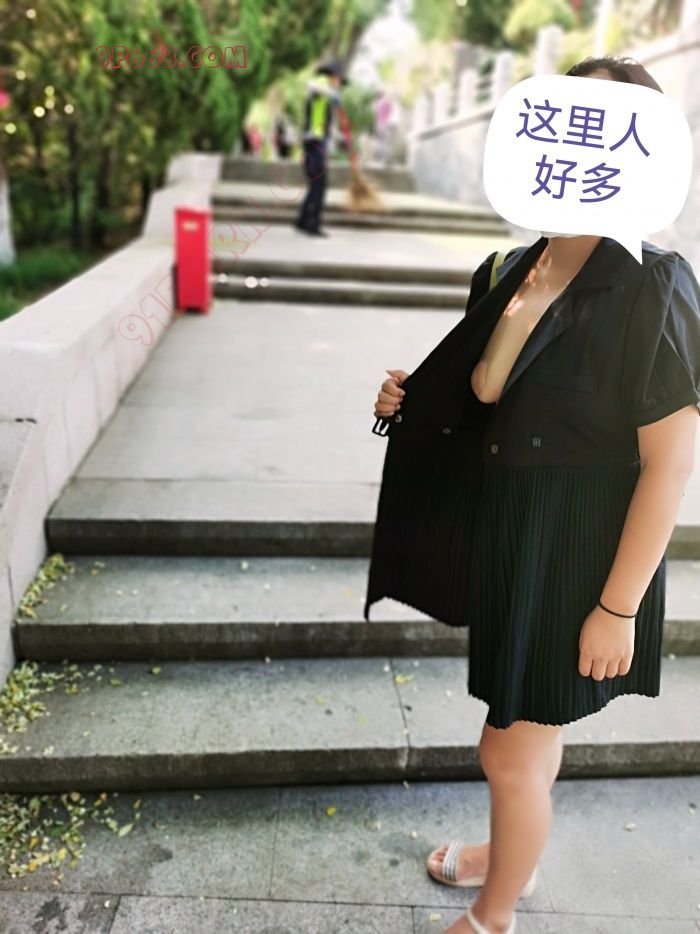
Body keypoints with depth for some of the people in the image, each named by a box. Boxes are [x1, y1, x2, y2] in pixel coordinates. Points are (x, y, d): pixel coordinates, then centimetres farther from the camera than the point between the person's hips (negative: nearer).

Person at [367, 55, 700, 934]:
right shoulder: (518, 267, 2)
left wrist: (619, 608, -17)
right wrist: (413, 398, -4)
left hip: (574, 554, -7)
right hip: (506, 533, 7)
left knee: (511, 750, 9)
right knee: (530, 728, 27)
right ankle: (513, 851, 54)